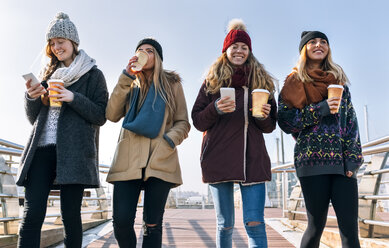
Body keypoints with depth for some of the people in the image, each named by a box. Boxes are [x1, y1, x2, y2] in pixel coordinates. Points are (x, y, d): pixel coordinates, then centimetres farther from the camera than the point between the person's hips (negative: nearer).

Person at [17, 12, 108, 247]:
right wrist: (32, 97, 1)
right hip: (42, 149, 4)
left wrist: (73, 98, -12)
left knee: (70, 214, -4)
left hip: (74, 151, -3)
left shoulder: (93, 75, 9)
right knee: (32, 214, -7)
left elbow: (101, 116, 1)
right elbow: (33, 118, 22)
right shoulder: (48, 74, 22)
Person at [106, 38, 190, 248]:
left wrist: (168, 141, -8)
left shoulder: (172, 84, 13)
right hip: (128, 159, 1)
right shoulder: (130, 85, 18)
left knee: (152, 224, -1)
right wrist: (126, 77, -2)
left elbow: (183, 123, 12)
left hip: (160, 161, -1)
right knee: (121, 221, -7)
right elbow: (112, 115, 2)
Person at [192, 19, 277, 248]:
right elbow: (198, 121, 7)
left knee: (255, 224, -6)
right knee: (225, 225, 6)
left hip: (253, 160, 1)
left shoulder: (261, 81, 14)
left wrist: (264, 116, -8)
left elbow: (270, 126, 15)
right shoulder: (212, 81, 10)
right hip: (219, 159, 0)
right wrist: (216, 109, -12)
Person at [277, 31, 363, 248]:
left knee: (350, 227, -3)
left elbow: (351, 120, 12)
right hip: (313, 160, -3)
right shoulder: (294, 82, 8)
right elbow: (284, 120, -2)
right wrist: (320, 110, -12)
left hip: (342, 162, 3)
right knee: (317, 225, -1)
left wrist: (353, 157, 1)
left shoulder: (339, 80, 18)